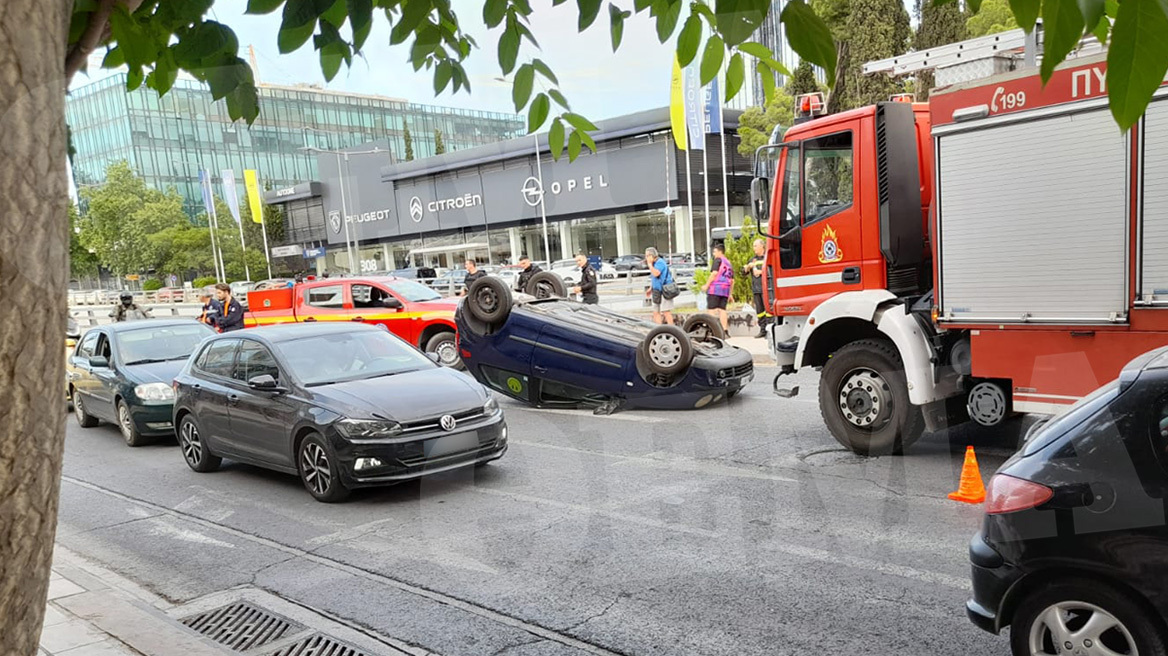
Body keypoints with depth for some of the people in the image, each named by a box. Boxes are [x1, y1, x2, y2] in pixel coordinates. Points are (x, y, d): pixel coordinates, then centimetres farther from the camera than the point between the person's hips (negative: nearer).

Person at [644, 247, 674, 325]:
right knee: (656, 312, 8)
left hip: (664, 291, -10)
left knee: (666, 312, -10)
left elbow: (656, 273, -30)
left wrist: (650, 264, -18)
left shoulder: (660, 262, -14)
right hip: (657, 292, 10)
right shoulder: (654, 263, 16)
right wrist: (650, 289, 20)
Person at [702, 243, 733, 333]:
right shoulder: (729, 263, 23)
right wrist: (730, 294, 25)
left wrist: (706, 285, -11)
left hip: (715, 288, -7)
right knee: (722, 309, 5)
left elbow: (714, 273, -14)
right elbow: (732, 280, 22)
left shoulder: (718, 260, -1)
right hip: (725, 289, 7)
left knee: (711, 309, -6)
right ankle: (725, 330, -1)